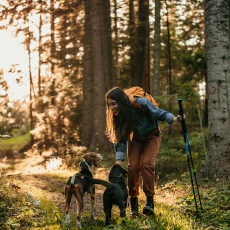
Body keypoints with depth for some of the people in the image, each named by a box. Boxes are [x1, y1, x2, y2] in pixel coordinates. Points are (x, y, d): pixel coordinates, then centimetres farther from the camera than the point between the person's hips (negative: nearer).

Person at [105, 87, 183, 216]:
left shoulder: (140, 103, -32)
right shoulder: (117, 116, -19)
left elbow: (158, 113, -20)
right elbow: (121, 140, -14)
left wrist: (173, 119, -38)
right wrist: (118, 162, -20)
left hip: (151, 136, -3)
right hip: (135, 138, 3)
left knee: (146, 163, -23)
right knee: (133, 166, -13)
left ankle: (150, 202, -21)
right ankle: (134, 204, -4)